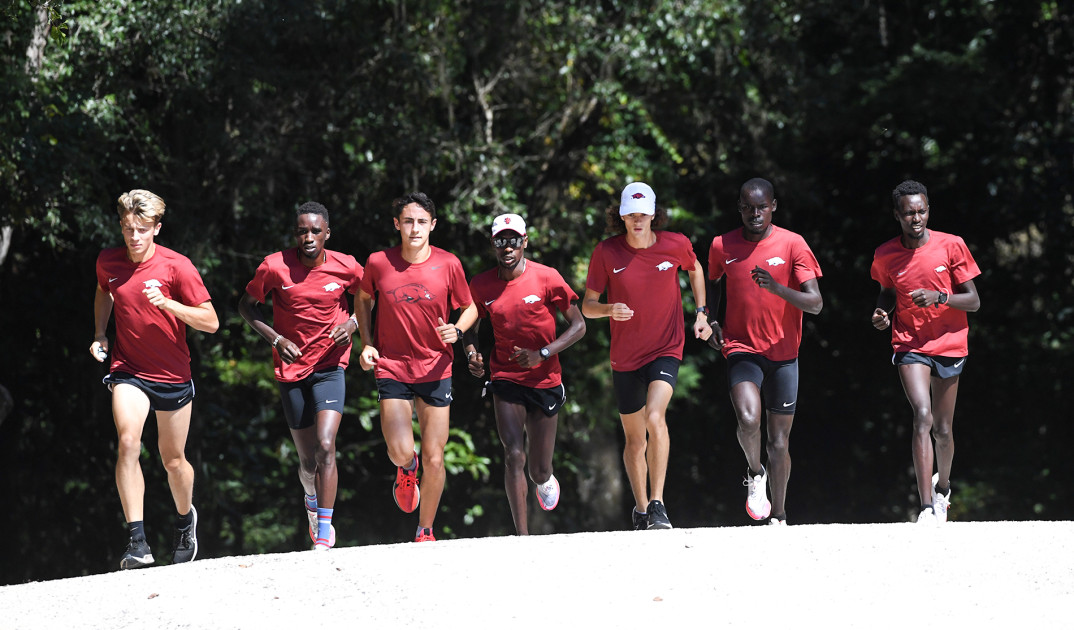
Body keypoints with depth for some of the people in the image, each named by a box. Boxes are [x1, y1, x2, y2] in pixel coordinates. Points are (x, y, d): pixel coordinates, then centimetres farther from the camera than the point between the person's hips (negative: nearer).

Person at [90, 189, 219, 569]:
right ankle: (137, 542, -27)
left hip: (172, 376, -1)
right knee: (128, 442, -24)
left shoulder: (177, 266, -14)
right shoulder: (108, 262, -3)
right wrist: (100, 334, 7)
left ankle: (185, 517, 44)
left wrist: (168, 303, -27)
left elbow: (211, 322, -13)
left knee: (173, 461, 10)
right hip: (128, 370, 1)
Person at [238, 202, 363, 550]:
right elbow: (246, 306, 3)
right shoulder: (275, 267, -10)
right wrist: (276, 339, -9)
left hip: (330, 368, -1)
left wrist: (353, 322, -6)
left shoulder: (346, 267, -7)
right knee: (307, 460, 9)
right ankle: (312, 500, 44)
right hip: (291, 370, 1)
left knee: (325, 447, -20)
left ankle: (324, 531, -14)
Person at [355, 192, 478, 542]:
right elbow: (364, 299, 13)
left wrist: (457, 331, -13)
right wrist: (367, 344, 1)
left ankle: (425, 533, 19)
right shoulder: (378, 263, -5)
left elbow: (469, 307, 8)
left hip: (435, 369, 1)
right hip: (391, 367, -1)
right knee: (401, 453, -15)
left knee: (434, 460, 0)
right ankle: (406, 471, 25)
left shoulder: (448, 265, -6)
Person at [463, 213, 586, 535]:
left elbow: (578, 325, -5)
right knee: (513, 456, -17)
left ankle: (545, 480, 47)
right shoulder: (482, 285, -2)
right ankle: (522, 536, -14)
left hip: (545, 381, 0)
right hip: (505, 379, 0)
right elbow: (471, 327, 14)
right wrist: (472, 354, -9)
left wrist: (542, 354, -18)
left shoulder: (546, 277, -9)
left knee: (539, 470, 7)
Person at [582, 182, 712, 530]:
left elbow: (695, 269, 17)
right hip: (626, 357, 2)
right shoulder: (606, 252, -9)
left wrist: (701, 313, 9)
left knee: (655, 417, -26)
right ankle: (640, 509, 31)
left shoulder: (676, 245, -7)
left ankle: (657, 504, -22)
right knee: (635, 439, 12)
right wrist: (609, 310, -25)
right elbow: (587, 305, -4)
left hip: (666, 350, -2)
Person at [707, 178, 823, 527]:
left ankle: (778, 515, 20)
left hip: (783, 353, 0)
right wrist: (711, 320, 5)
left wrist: (777, 288, -28)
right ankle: (755, 473, 4)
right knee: (748, 419, -26)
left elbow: (815, 303, -12)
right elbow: (713, 284, 22)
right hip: (742, 349, 0)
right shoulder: (722, 246, 0)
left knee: (779, 440, 5)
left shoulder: (792, 244, -6)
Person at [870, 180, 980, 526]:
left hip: (950, 345, 1)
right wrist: (882, 313, -4)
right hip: (910, 346, -1)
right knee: (923, 418, -20)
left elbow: (973, 301, -5)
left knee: (942, 430, 9)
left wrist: (939, 297, -22)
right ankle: (927, 508, -24)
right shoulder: (885, 256, -2)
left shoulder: (952, 246, -7)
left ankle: (942, 487, 40)